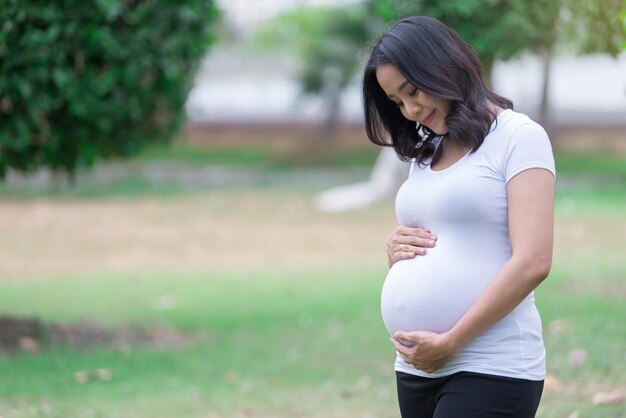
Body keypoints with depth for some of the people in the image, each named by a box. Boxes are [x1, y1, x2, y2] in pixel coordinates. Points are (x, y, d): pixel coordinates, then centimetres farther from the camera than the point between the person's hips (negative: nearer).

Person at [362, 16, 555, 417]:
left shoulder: (518, 137, -4)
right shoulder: (425, 155, 18)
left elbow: (532, 263, -14)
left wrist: (449, 343, -16)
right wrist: (397, 249, 3)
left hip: (490, 370, -7)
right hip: (416, 369, 7)